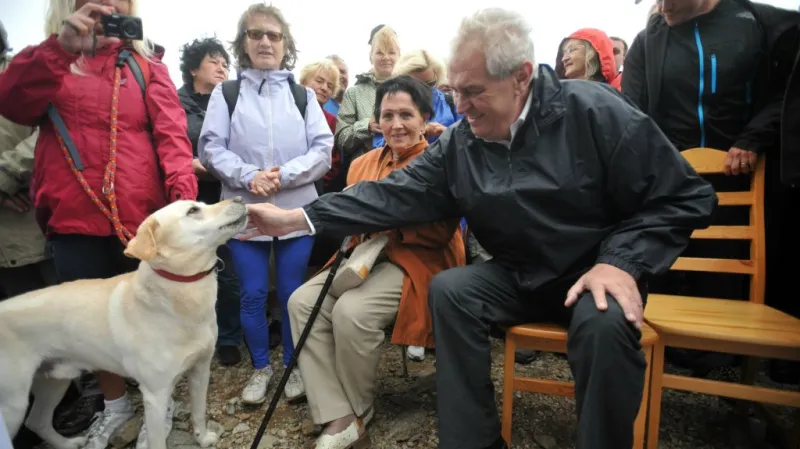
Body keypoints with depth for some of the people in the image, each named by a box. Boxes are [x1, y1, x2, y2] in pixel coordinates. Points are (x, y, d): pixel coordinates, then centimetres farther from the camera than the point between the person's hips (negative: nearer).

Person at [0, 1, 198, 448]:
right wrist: (60, 47, -22)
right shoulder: (50, 63, 12)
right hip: (74, 219, 3)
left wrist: (184, 194, -24)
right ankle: (116, 403, 38)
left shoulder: (146, 64, 7)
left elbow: (171, 133, -7)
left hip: (140, 216, -2)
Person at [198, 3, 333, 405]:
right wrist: (248, 177, -17)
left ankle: (293, 365, 26)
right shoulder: (225, 93, 7)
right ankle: (261, 367, 26)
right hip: (244, 210, 0)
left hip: (296, 210, 0)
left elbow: (323, 150, 0)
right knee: (252, 294, 7)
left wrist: (283, 176, -14)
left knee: (293, 293, 8)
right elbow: (211, 148, -1)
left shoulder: (303, 94, 9)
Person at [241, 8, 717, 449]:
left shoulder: (596, 112, -16)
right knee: (449, 290, -19)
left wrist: (622, 262, -26)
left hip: (600, 273, -3)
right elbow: (394, 194, -7)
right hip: (518, 277, 4)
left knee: (605, 323, -33)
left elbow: (686, 196, -12)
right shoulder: (459, 145, -5)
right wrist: (295, 218, -13)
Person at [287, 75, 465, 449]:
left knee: (352, 311, -30)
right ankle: (338, 418, -15)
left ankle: (360, 413, -1)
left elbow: (442, 231, -14)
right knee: (302, 301, -16)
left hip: (418, 260, -6)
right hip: (366, 256, 7)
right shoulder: (363, 163, 13)